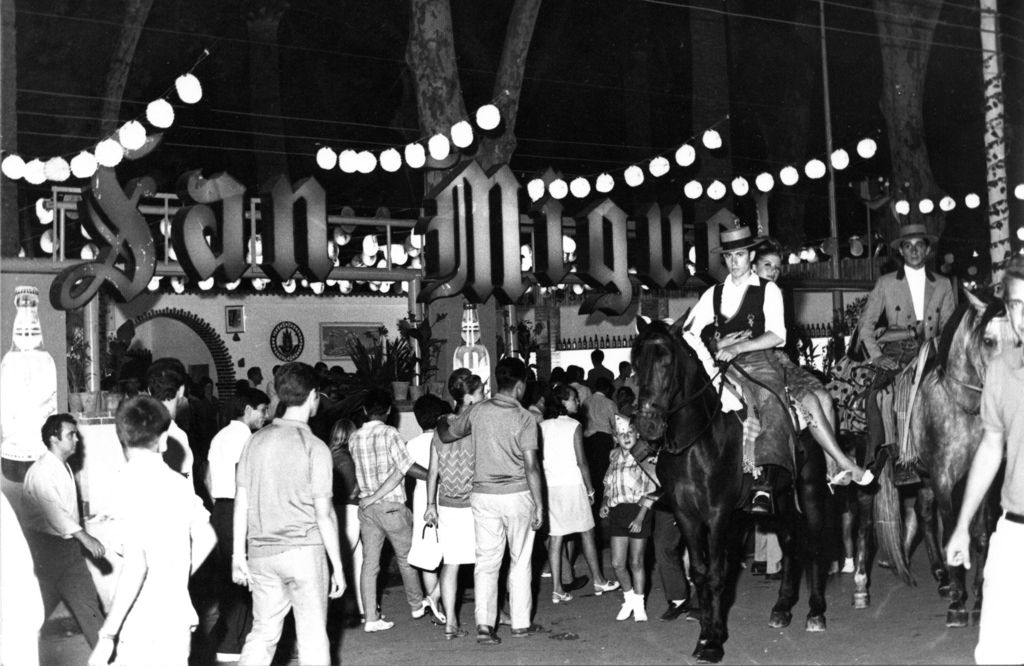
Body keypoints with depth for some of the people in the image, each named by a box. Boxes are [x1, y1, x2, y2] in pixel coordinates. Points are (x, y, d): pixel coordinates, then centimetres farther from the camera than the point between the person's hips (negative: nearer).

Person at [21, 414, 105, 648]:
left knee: (87, 599, 7)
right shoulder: (41, 471, -17)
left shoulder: (64, 468, 12)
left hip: (69, 544, 8)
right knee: (38, 608, 4)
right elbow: (53, 511, -27)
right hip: (47, 547, -8)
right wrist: (85, 537, -33)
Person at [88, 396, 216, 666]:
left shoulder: (133, 485, -14)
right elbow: (206, 538, 14)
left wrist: (107, 636, -16)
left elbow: (135, 566, -20)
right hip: (179, 617, 6)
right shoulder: (179, 483, 4)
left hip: (144, 627, -6)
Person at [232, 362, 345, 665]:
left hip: (262, 551, 4)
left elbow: (241, 501, 5)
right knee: (312, 637, 6)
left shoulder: (256, 440, 3)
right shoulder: (315, 448, -10)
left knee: (263, 632, 15)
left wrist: (238, 555, 12)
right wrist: (338, 566, -2)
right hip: (304, 549, -4)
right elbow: (324, 514, -9)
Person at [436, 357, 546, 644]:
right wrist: (539, 504, -7)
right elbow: (531, 466, -12)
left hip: (483, 495, 3)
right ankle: (521, 623, 19)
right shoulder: (525, 419, -10)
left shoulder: (477, 412, -1)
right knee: (521, 561, 11)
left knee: (486, 562, 7)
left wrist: (441, 421, 34)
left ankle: (484, 625, 2)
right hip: (517, 495, -2)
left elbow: (445, 435, 12)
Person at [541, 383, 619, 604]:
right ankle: (598, 581, 21)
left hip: (550, 485, 4)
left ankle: (556, 589, 4)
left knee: (555, 537, 5)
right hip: (572, 484, -4)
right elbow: (581, 461, -9)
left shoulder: (542, 426, 5)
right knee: (587, 533, 11)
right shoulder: (573, 426, -7)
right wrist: (590, 488, -1)